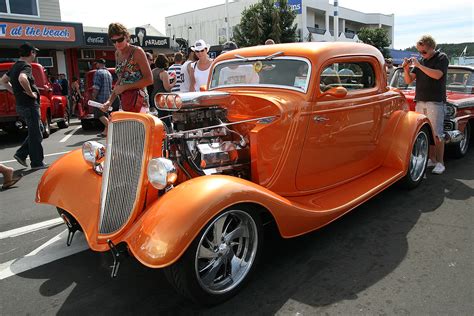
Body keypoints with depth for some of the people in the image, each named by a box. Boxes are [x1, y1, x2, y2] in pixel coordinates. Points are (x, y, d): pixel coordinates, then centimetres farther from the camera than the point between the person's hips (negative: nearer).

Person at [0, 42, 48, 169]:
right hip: (29, 105, -9)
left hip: (21, 105, 9)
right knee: (35, 134, 0)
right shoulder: (26, 66, -15)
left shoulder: (15, 66, 14)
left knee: (38, 130, 20)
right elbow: (22, 79, -37)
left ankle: (21, 154, 17)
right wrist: (30, 93, -24)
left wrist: (15, 91, 18)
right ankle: (37, 163, 8)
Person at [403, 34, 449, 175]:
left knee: (436, 134, -6)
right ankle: (432, 159, 13)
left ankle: (440, 163, -1)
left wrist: (419, 65, -16)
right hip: (420, 101, 5)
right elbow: (408, 80, 12)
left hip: (435, 101, -5)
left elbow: (437, 75, -16)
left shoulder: (441, 58, 2)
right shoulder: (421, 61, 15)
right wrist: (406, 69, -6)